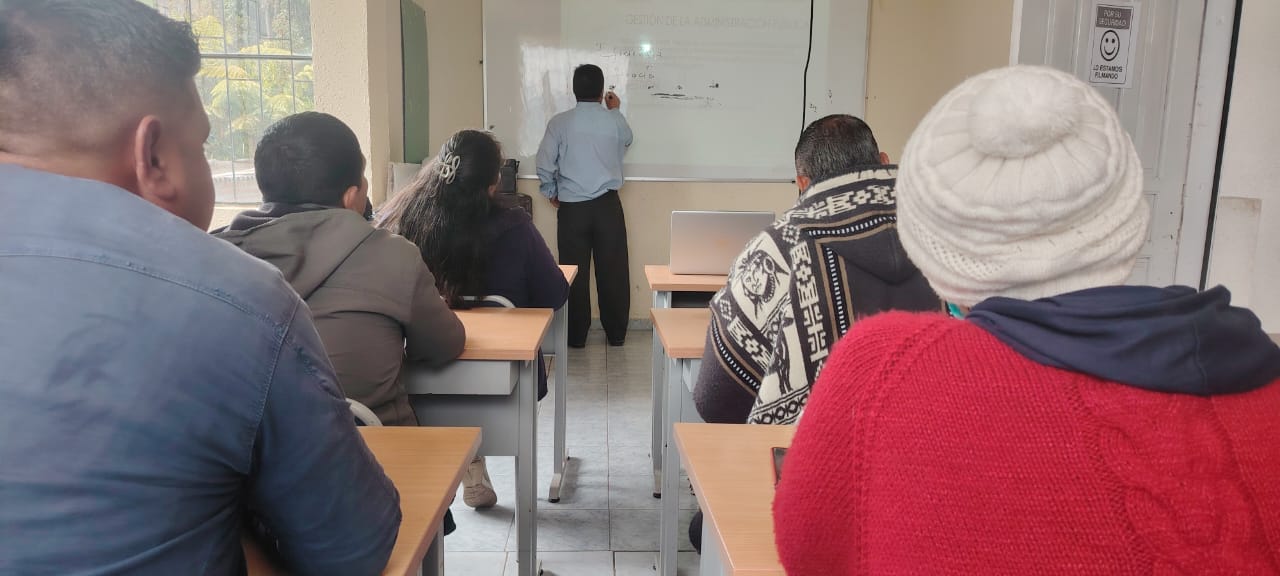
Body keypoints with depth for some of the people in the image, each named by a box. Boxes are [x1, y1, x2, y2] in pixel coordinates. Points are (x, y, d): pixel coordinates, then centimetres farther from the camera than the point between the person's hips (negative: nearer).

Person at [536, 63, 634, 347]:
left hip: (572, 208, 0)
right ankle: (616, 333, 17)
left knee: (574, 272, 7)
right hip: (607, 205, 1)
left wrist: (552, 194, 11)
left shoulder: (559, 122, -5)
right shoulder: (615, 121, -1)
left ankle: (576, 335, 15)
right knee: (612, 270, 8)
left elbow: (544, 165, -6)